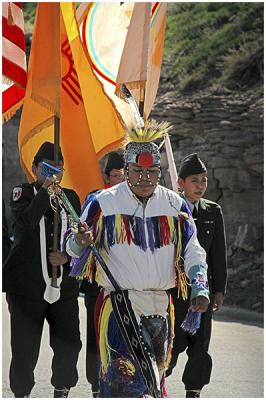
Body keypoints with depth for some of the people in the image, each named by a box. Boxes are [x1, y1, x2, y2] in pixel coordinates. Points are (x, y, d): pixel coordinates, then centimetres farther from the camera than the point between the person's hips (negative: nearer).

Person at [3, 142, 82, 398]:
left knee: (69, 344, 3)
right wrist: (46, 189, -20)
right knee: (24, 347, -3)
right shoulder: (23, 193, 1)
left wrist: (67, 257, -5)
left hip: (63, 287, 3)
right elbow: (25, 221, -20)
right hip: (27, 287, -3)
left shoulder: (70, 197, 12)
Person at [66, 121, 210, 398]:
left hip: (160, 306, 5)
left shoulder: (175, 205, 8)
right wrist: (81, 242, -22)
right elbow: (72, 247, 2)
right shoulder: (104, 203, -2)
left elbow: (192, 250, 12)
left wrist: (200, 288, -2)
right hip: (119, 305, -4)